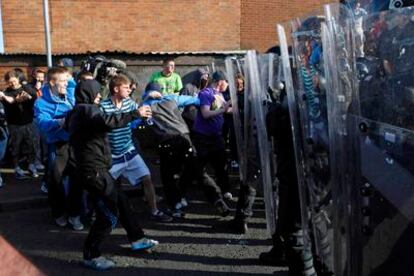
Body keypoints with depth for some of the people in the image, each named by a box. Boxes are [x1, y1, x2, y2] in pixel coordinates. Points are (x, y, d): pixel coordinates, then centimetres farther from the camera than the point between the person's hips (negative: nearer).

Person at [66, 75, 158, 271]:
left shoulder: (76, 113, 17)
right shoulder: (88, 110, -14)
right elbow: (108, 122, -32)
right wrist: (135, 114, -29)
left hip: (93, 168, 11)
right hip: (94, 170, -11)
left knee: (121, 201, 16)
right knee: (109, 213, -6)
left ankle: (137, 239, 26)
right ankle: (91, 255, 4)